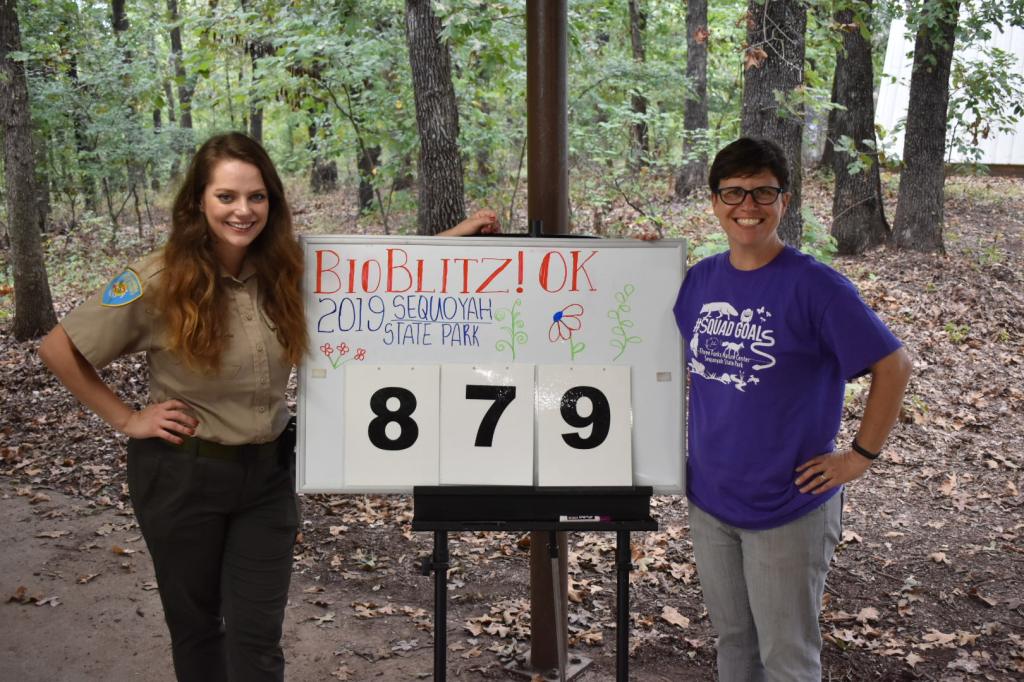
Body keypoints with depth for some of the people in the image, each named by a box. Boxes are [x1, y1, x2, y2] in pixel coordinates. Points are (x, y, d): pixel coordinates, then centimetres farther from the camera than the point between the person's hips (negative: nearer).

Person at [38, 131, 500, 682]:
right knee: (196, 627, 16)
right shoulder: (158, 281, -16)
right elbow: (58, 348, -8)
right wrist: (125, 419, -9)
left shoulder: (287, 270, -6)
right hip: (183, 474, -2)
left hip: (269, 471, 2)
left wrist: (457, 234, 2)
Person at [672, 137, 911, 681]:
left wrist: (860, 455, -11)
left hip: (789, 506, -5)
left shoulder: (815, 286, -15)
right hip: (709, 498, 5)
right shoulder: (701, 279, 1)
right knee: (731, 637, 22)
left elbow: (893, 365, -12)